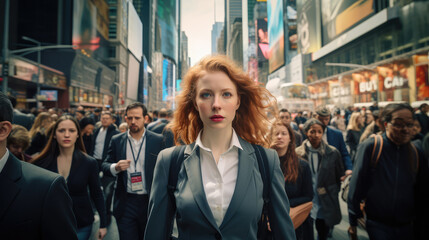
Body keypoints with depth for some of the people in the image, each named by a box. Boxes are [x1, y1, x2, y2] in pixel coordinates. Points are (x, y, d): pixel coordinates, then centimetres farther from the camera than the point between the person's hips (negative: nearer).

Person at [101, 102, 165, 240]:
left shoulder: (158, 141, -3)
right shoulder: (116, 141, 3)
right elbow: (104, 166, 6)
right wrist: (115, 167, -18)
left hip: (150, 202, 0)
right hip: (125, 204, 1)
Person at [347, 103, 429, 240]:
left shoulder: (416, 154, -1)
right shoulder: (370, 147, -14)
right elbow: (356, 186, -10)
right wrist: (353, 221, -6)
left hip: (407, 227, 4)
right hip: (377, 225, -4)